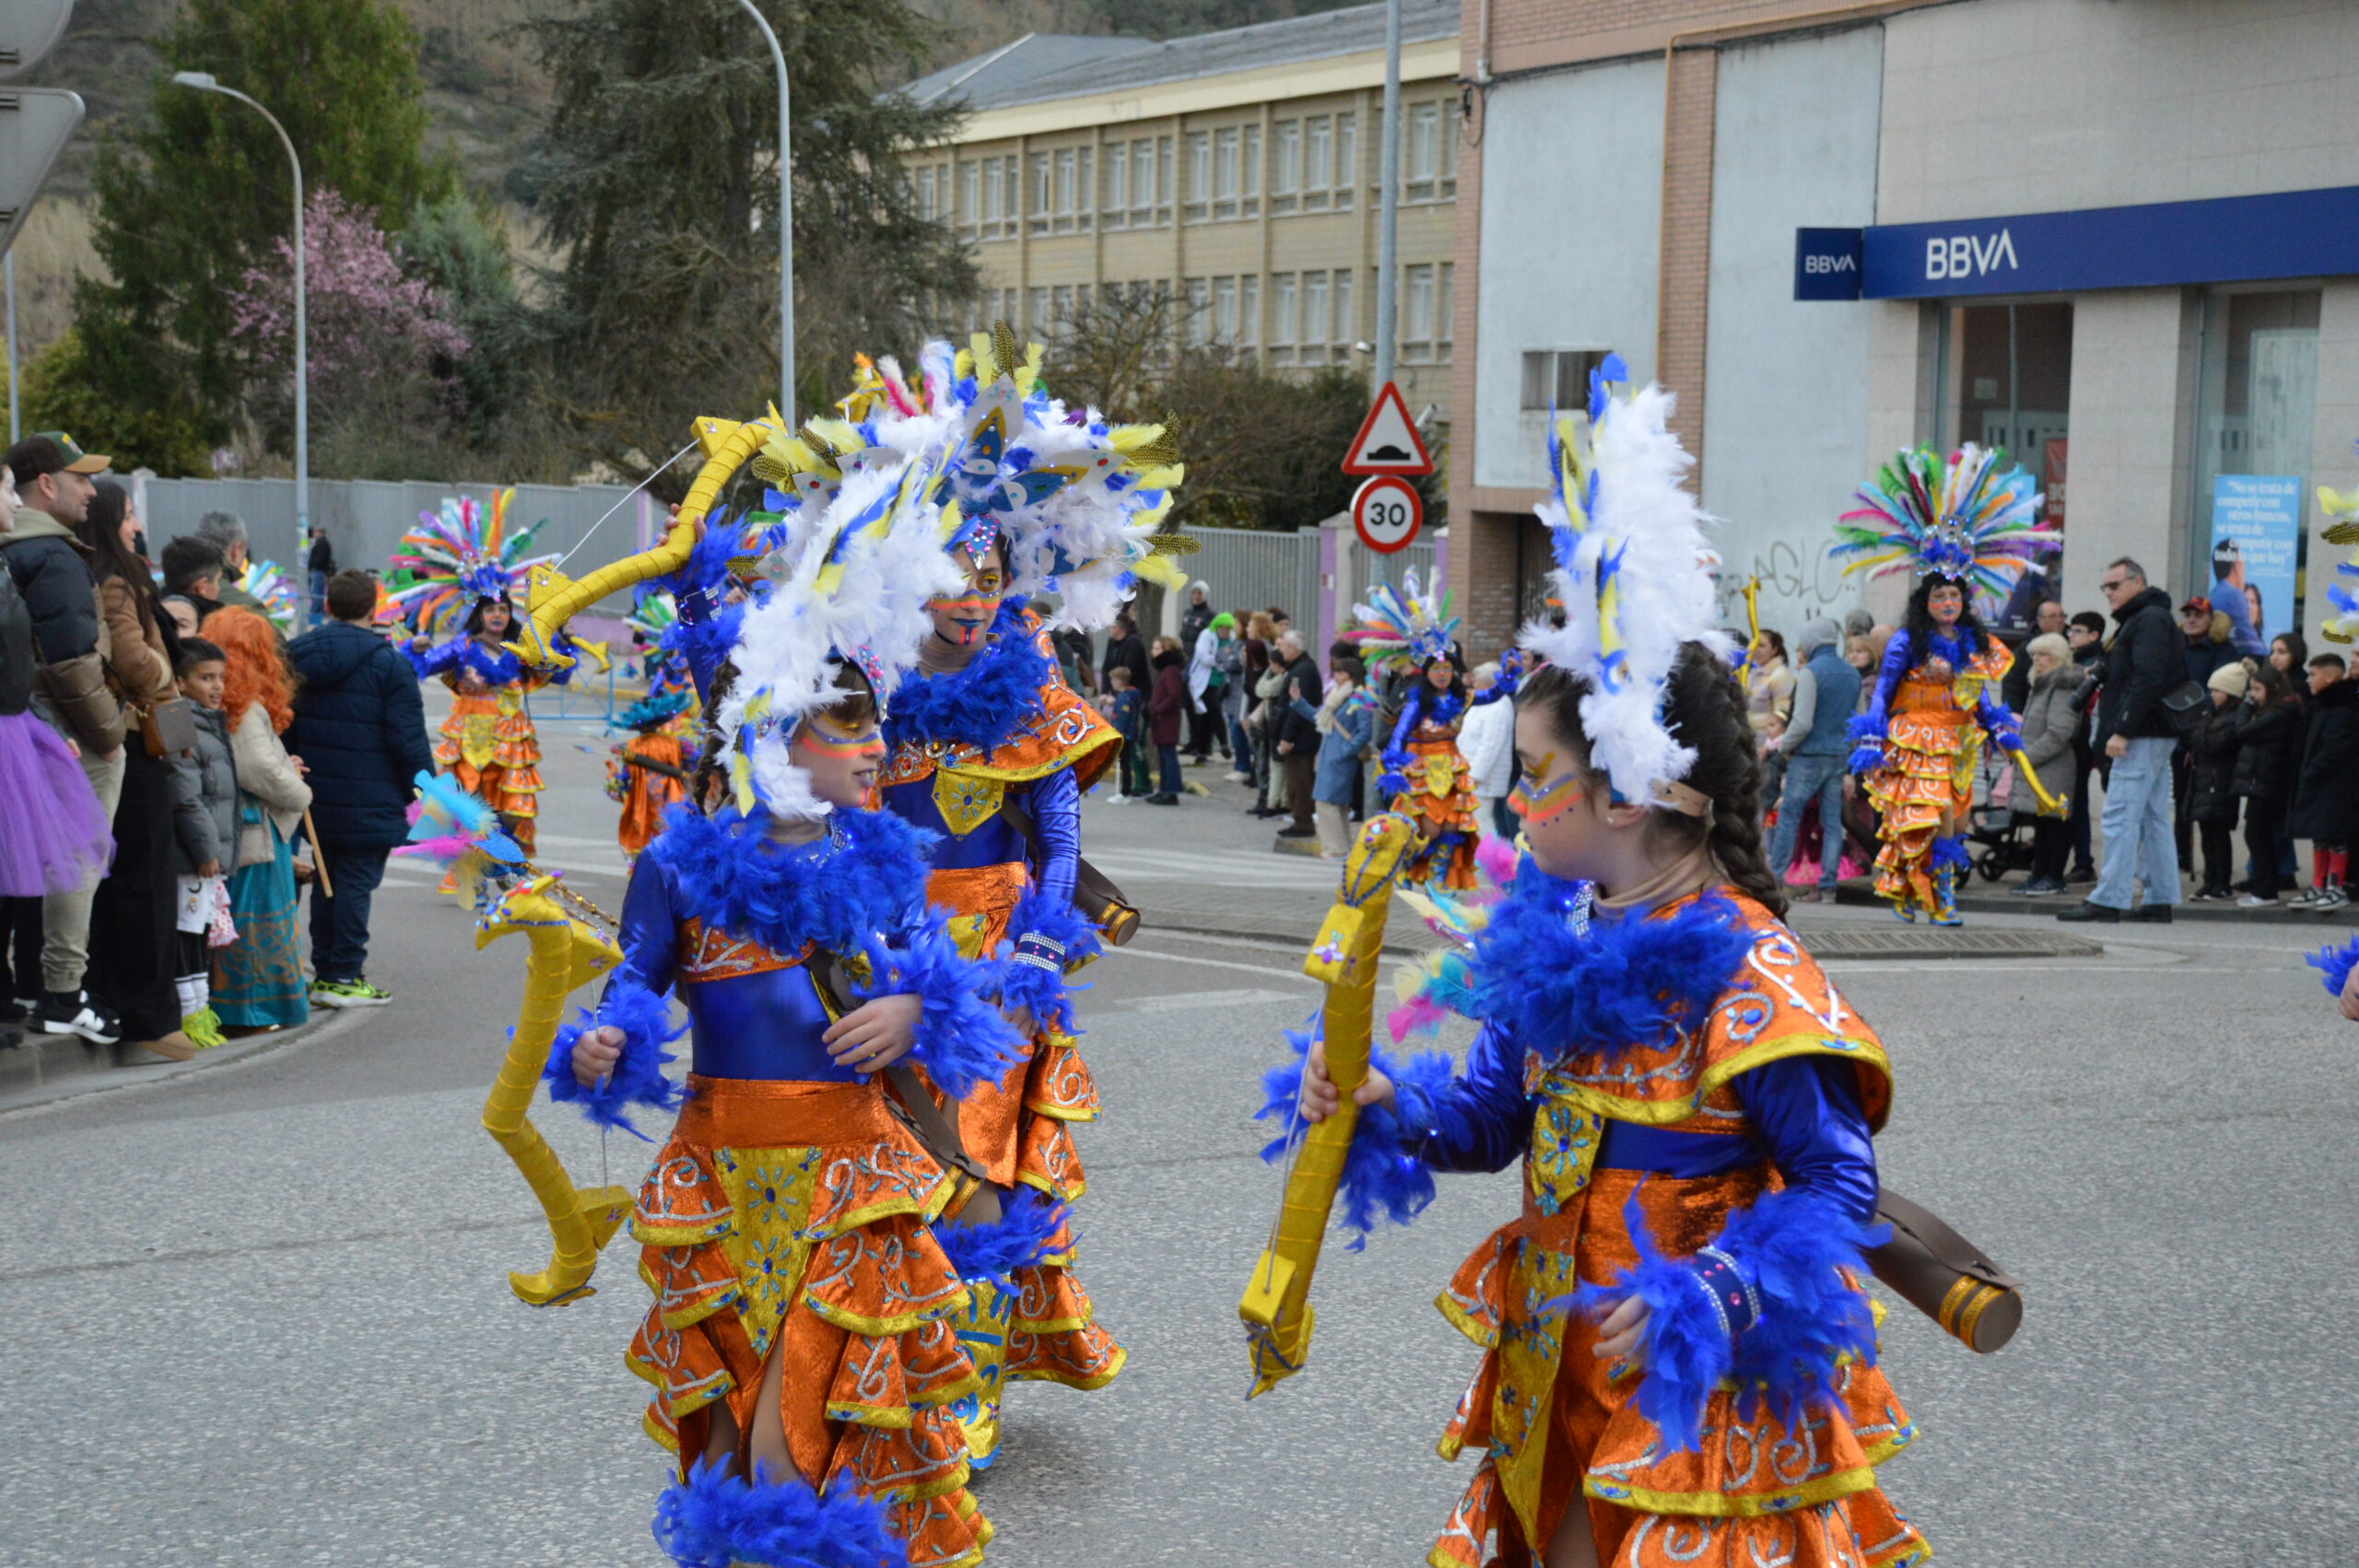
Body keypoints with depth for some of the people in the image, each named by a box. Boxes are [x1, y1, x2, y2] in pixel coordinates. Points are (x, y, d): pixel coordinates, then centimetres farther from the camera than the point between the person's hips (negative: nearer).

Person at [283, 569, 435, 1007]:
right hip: (369, 801, -6)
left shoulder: (296, 656, 8)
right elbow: (409, 738, -11)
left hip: (318, 799, 6)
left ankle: (325, 971, 19)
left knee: (326, 880, 14)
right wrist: (424, 790, -1)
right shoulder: (388, 663, -10)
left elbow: (285, 729, 14)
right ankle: (344, 976, -1)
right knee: (357, 881, -2)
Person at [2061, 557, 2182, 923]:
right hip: (2154, 736, 11)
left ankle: (2109, 899, -14)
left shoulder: (2150, 620, -11)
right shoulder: (2136, 620, 22)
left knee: (2121, 817, -12)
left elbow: (2147, 680, -21)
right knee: (2154, 819, 10)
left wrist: (2122, 731, -24)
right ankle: (2161, 899, 12)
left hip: (2144, 737, -11)